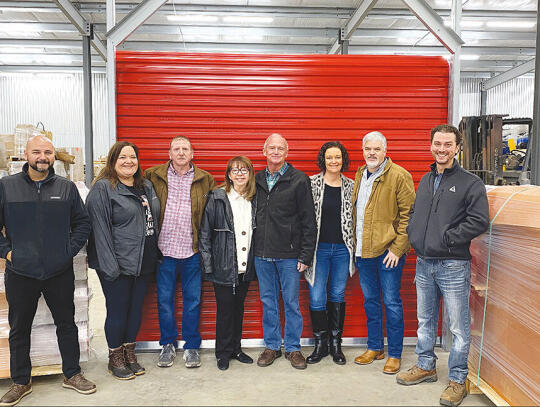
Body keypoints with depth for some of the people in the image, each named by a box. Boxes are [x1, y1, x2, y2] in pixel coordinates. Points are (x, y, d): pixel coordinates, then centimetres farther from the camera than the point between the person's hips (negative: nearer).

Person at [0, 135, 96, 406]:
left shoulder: (67, 187, 3)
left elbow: (82, 223, 8)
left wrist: (70, 249, -1)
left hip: (60, 272, 1)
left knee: (67, 323, 12)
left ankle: (72, 374, 29)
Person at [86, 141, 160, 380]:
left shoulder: (146, 186, 12)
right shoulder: (103, 188, -9)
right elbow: (99, 228, -14)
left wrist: (155, 256, 12)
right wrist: (109, 265, -19)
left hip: (144, 263, 6)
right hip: (118, 264, -6)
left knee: (136, 309, 15)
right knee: (117, 311, 5)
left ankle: (130, 354, 31)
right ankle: (115, 359, 24)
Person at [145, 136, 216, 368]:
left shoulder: (205, 180, 4)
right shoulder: (154, 176, 3)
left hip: (192, 250, 0)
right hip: (164, 248, 0)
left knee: (192, 300, 8)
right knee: (164, 300, 10)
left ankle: (191, 346, 24)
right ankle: (168, 345, 28)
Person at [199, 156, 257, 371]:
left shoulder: (254, 200, 5)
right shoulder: (217, 198, -7)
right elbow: (204, 233, -7)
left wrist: (255, 262, 7)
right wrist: (207, 265, -10)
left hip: (245, 267, 4)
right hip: (224, 267, -4)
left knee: (239, 308, 15)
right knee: (225, 310, 4)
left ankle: (236, 349, 30)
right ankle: (223, 353, 21)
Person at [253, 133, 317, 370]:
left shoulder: (299, 180, -4)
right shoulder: (257, 179, 8)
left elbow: (308, 220, -6)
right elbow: (251, 215, 13)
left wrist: (306, 254, -9)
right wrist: (254, 248, 6)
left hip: (289, 255, -3)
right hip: (262, 253, 4)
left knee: (291, 302, 6)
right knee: (268, 301, 13)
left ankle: (293, 348, 22)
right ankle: (272, 346, 28)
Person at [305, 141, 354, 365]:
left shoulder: (350, 186, 5)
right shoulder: (312, 183, -3)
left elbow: (354, 218, 12)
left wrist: (353, 248, 8)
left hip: (342, 248, 2)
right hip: (319, 248, -2)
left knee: (338, 295, 11)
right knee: (317, 297, 0)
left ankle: (336, 343, 25)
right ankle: (320, 344, 19)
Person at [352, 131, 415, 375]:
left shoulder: (399, 176, -9)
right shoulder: (360, 175, 12)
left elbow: (408, 215, -11)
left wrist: (397, 248, -16)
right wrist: (356, 245, 12)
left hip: (388, 252, -6)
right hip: (363, 251, 7)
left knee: (392, 303, 3)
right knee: (370, 301, 16)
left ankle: (394, 354, 18)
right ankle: (374, 348, 31)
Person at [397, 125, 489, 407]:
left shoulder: (470, 183, -8)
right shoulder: (425, 181, 12)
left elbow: (479, 221, -16)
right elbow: (413, 212, 21)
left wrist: (448, 238, -17)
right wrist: (413, 234, 4)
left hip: (453, 265, -6)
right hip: (424, 263, 6)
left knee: (458, 327, 4)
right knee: (425, 321, 18)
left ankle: (457, 380, 20)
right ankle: (426, 367, 35)